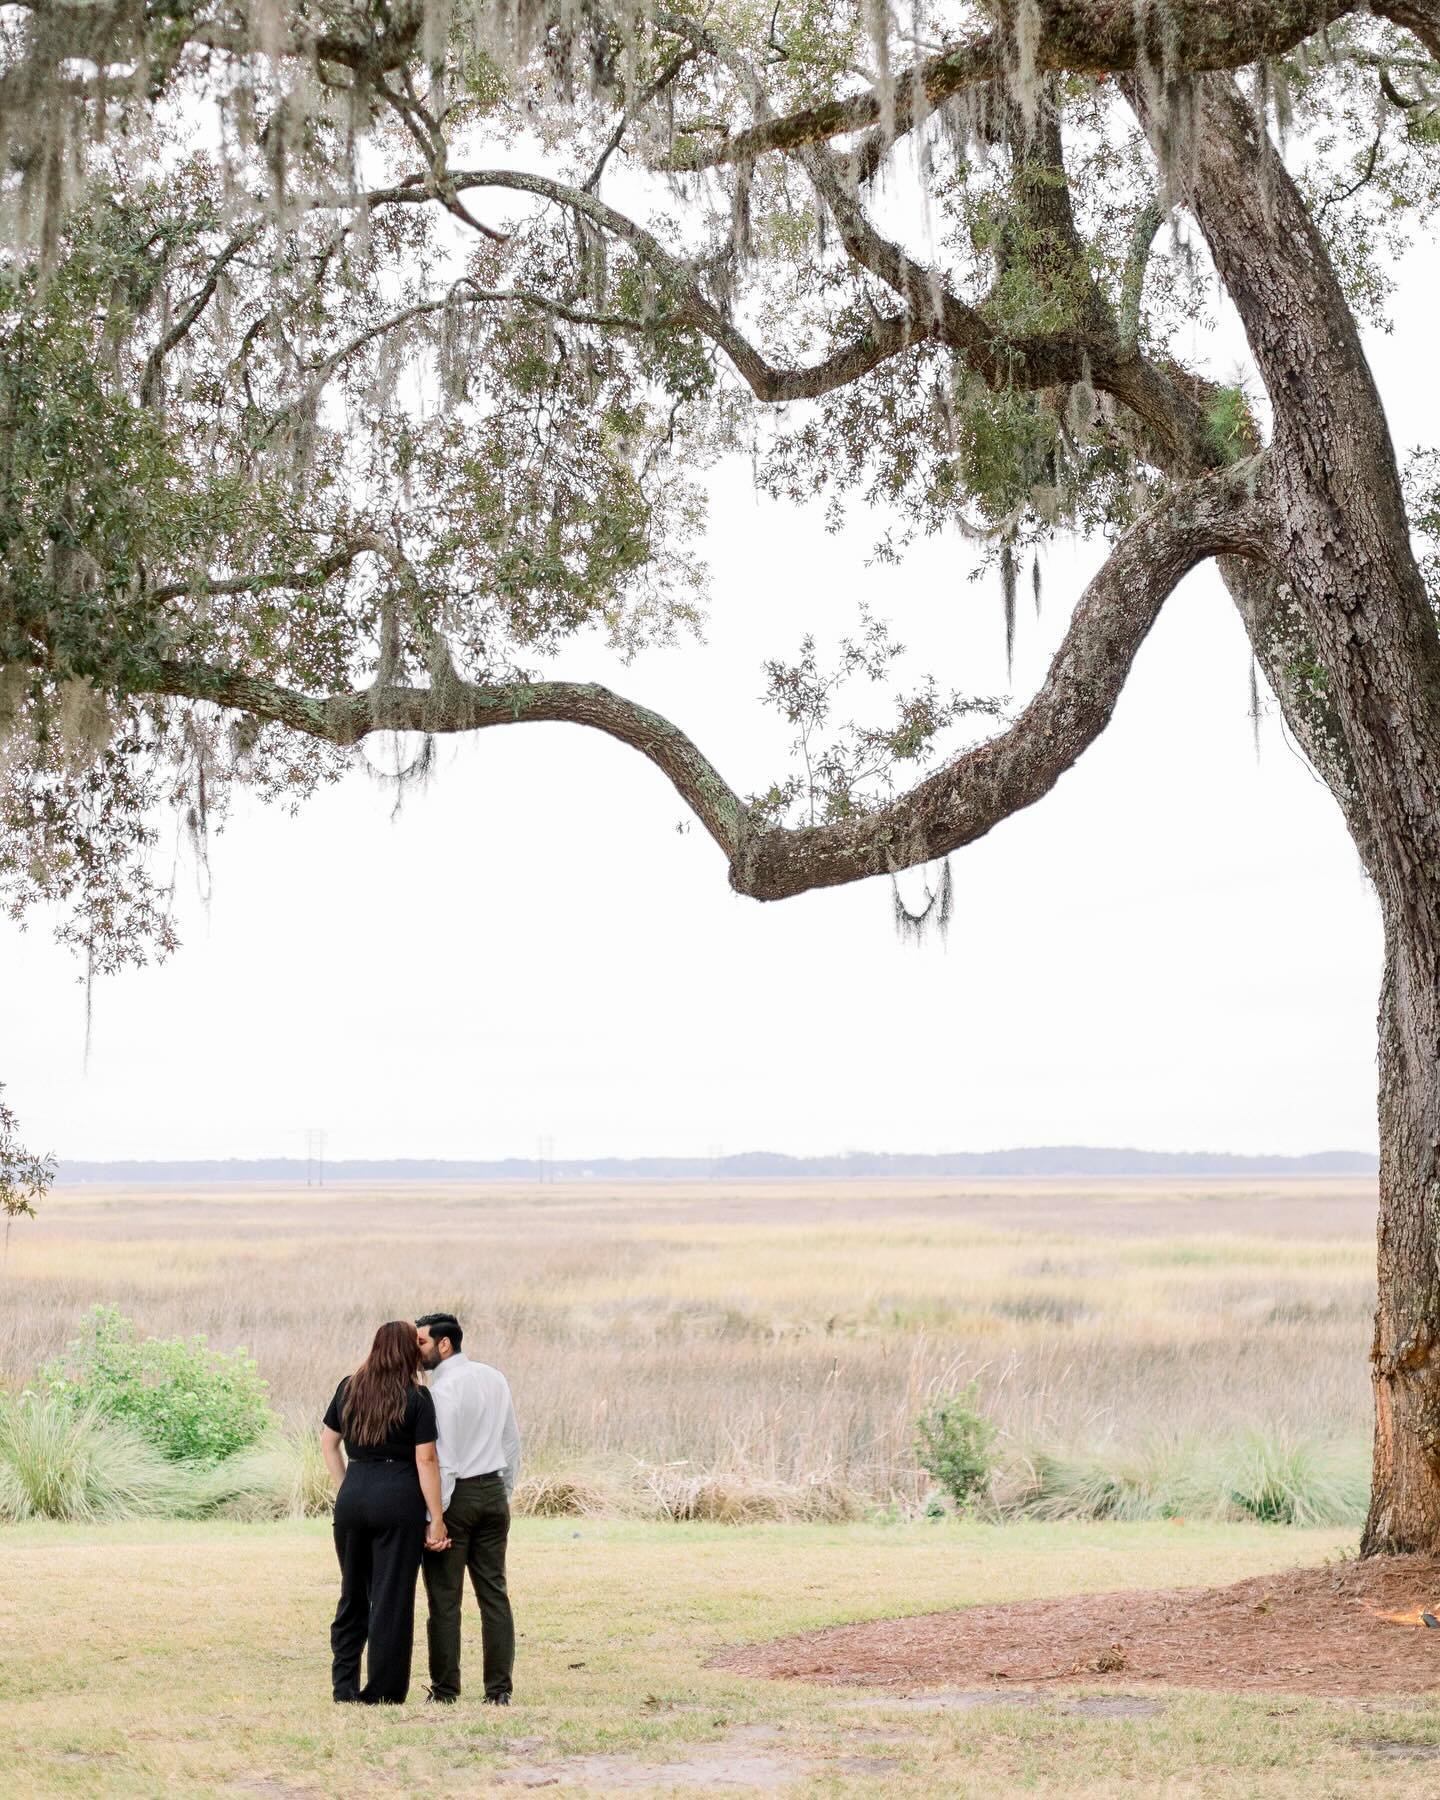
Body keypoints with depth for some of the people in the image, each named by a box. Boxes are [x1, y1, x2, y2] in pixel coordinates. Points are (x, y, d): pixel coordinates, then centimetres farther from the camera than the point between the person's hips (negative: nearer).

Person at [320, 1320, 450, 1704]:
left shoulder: (348, 1389, 8)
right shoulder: (416, 1398, -6)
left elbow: (327, 1443, 12)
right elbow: (426, 1461, -8)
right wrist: (436, 1520, -5)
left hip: (353, 1495, 4)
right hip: (399, 1499, -4)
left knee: (353, 1593, 16)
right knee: (392, 1598, 2)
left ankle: (343, 1684, 16)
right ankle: (381, 1693, 4)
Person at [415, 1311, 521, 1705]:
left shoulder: (443, 1389, -14)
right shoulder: (495, 1379, 9)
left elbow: (443, 1458, -18)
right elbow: (512, 1444, 14)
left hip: (455, 1495, -7)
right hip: (493, 1493, 7)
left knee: (445, 1597, 1)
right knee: (493, 1592, 7)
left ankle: (445, 1689, 4)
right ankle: (499, 1688, 6)